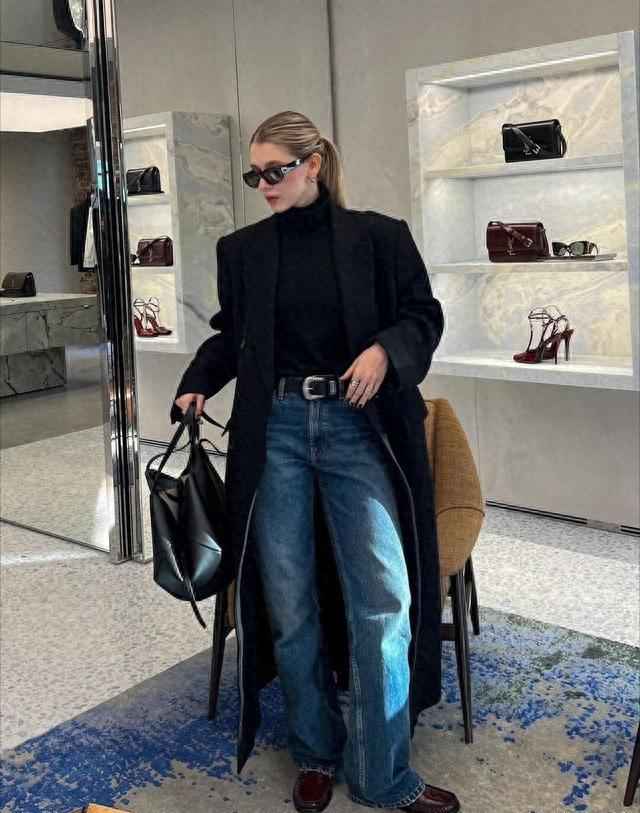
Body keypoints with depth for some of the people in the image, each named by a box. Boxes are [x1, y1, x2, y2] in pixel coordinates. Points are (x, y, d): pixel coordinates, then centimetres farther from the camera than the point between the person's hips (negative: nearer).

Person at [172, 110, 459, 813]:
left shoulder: (377, 235, 2)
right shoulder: (240, 250, 9)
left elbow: (424, 314, 6)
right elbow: (229, 335, 16)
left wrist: (386, 349, -14)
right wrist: (196, 385, 0)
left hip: (358, 427, -2)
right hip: (273, 430, 2)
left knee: (384, 599, -4)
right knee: (289, 602, 6)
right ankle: (315, 755, 27)